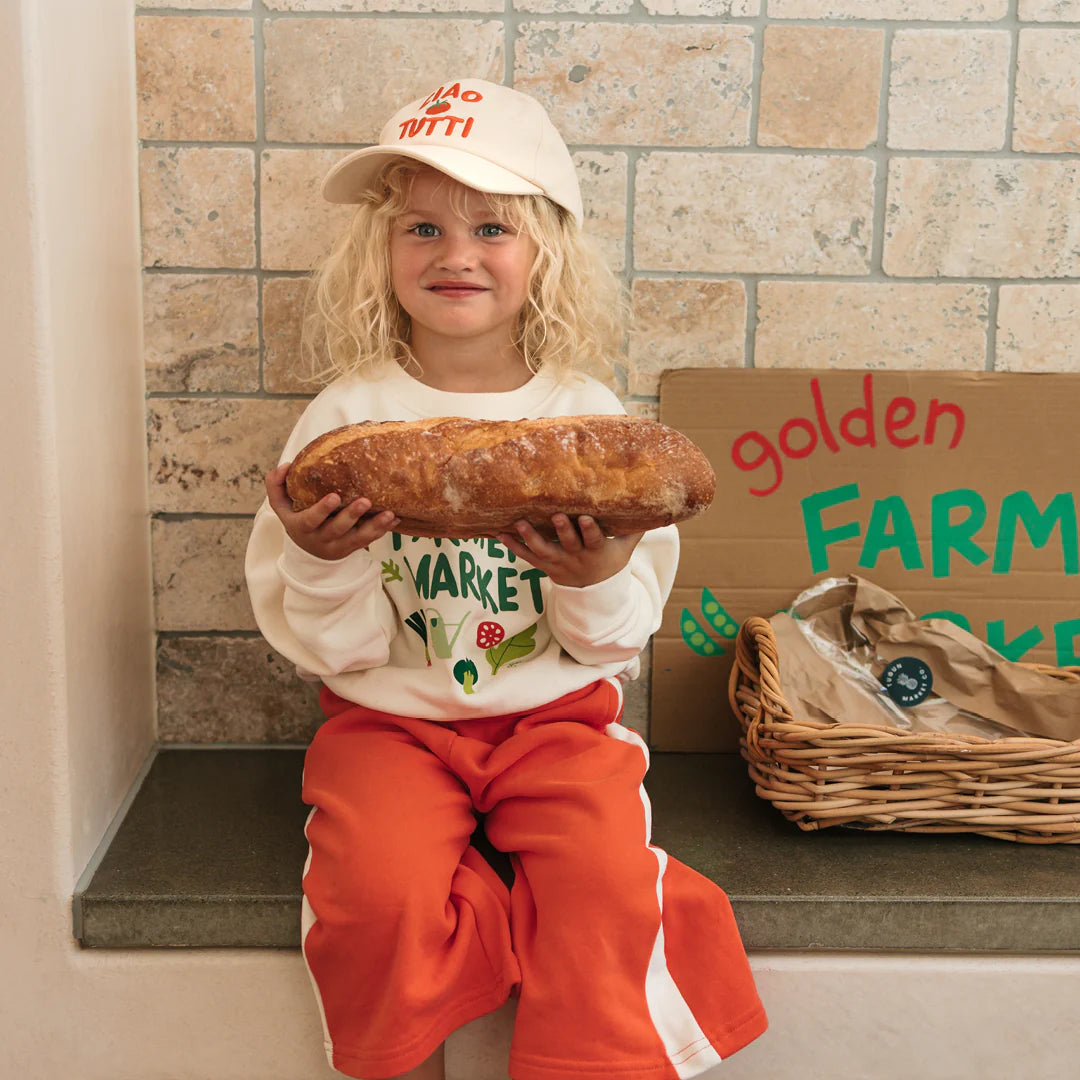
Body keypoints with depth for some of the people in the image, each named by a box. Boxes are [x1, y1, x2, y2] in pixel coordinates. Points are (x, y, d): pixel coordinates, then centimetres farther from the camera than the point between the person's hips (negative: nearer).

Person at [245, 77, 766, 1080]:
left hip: (555, 714, 1)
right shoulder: (349, 416, -4)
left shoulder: (587, 415, -2)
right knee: (379, 897, -25)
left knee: (607, 888, -23)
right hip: (390, 719, 0)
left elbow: (616, 642, 1)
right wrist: (321, 564, -22)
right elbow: (329, 648, -3)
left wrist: (602, 579, -20)